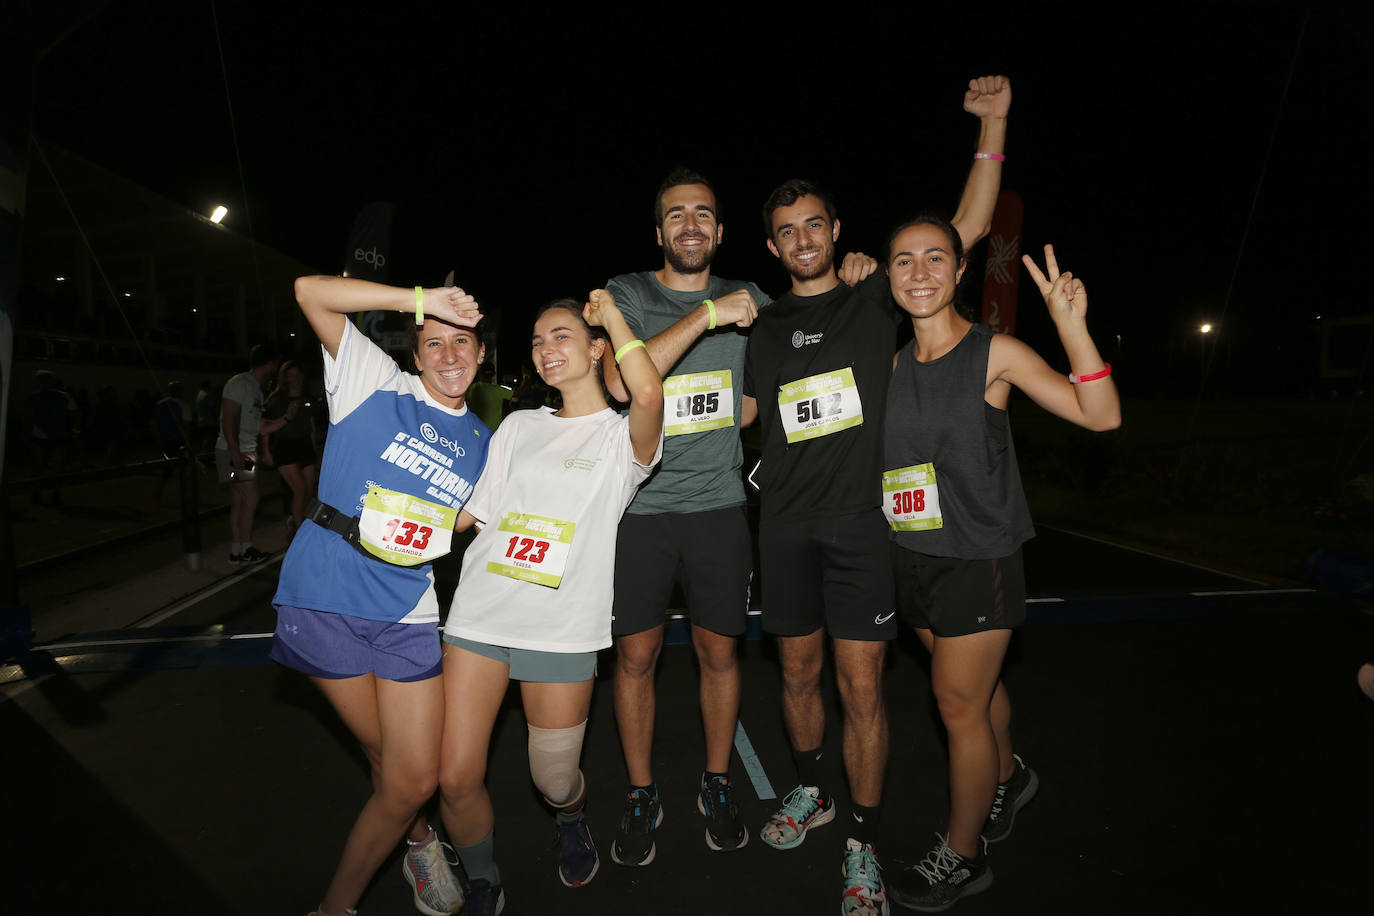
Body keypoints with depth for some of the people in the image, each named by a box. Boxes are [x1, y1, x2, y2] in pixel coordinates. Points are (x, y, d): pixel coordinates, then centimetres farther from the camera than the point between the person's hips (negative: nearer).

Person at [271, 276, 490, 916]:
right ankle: (418, 840, 42)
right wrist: (420, 299, -17)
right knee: (388, 759, 9)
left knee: (416, 778, 2)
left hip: (406, 611, 4)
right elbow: (311, 291, -12)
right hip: (326, 596, -3)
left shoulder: (482, 443, 11)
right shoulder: (377, 386, -2)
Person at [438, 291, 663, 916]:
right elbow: (468, 512, 19)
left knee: (554, 783, 8)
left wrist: (611, 313, -10)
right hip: (480, 614, 4)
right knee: (456, 780, 2)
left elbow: (649, 393, -24)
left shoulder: (622, 436, 0)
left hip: (560, 631, -3)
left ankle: (572, 824, 46)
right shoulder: (518, 426, 15)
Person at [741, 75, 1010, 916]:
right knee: (799, 671, 14)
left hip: (860, 523, -3)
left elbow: (968, 228, -1)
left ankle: (864, 845, 15)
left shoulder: (877, 301, 4)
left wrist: (992, 125, -8)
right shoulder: (766, 329, 12)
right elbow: (738, 413, 21)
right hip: (786, 525, 4)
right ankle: (811, 792, 37)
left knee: (862, 687, -1)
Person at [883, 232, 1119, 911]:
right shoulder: (894, 365, 3)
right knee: (974, 683, 22)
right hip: (914, 556, 5)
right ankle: (1008, 777, 51)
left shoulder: (996, 354, -11)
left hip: (978, 557, -5)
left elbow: (1101, 416, -17)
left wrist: (1070, 322, -29)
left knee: (959, 703, 3)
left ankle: (961, 858, 23)